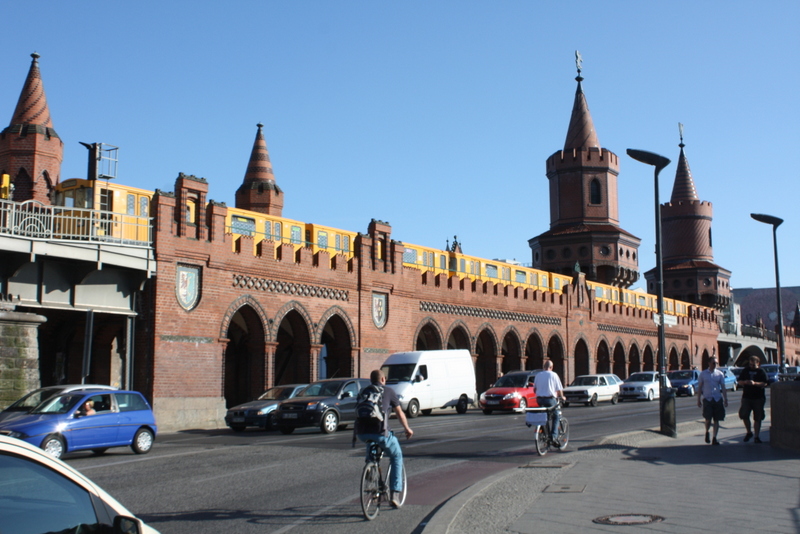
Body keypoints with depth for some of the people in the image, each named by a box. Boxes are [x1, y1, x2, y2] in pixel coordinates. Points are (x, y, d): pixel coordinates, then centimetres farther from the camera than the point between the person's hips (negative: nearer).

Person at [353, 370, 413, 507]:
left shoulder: (363, 392, 22)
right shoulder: (388, 391, 11)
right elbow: (399, 413, 14)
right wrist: (407, 429, 28)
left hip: (362, 433, 4)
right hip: (380, 432, -4)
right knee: (397, 456, 17)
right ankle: (395, 493, 7)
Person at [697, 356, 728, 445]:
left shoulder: (720, 374, 6)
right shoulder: (703, 374, 4)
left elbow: (723, 387, 7)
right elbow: (699, 387, 8)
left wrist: (725, 399, 2)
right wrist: (699, 400, 5)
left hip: (718, 399, 2)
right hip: (707, 399, -2)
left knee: (716, 420, 3)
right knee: (708, 419, -10)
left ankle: (714, 439, 11)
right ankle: (707, 432, 20)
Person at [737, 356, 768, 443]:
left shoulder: (761, 372, 1)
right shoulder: (745, 371, 9)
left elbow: (764, 384, -9)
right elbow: (740, 382, 10)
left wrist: (755, 383, -24)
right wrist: (745, 382, -12)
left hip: (758, 398, -2)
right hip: (746, 397, 2)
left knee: (757, 418, 2)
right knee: (744, 415, -6)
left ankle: (757, 436, 9)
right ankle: (749, 432, 15)